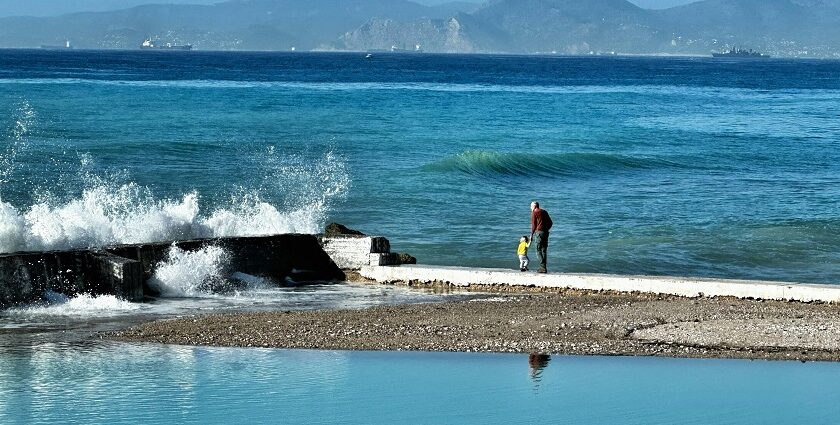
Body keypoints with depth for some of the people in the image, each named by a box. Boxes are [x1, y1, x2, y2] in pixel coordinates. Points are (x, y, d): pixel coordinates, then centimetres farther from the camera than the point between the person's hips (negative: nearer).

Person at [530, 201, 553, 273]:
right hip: (546, 232, 6)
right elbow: (550, 223, 15)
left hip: (539, 232, -6)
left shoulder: (534, 212, -2)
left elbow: (533, 224, -7)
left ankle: (543, 268, -14)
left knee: (539, 250, -5)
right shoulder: (544, 212, 16)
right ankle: (544, 268, 8)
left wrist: (531, 235, -2)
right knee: (544, 250, 10)